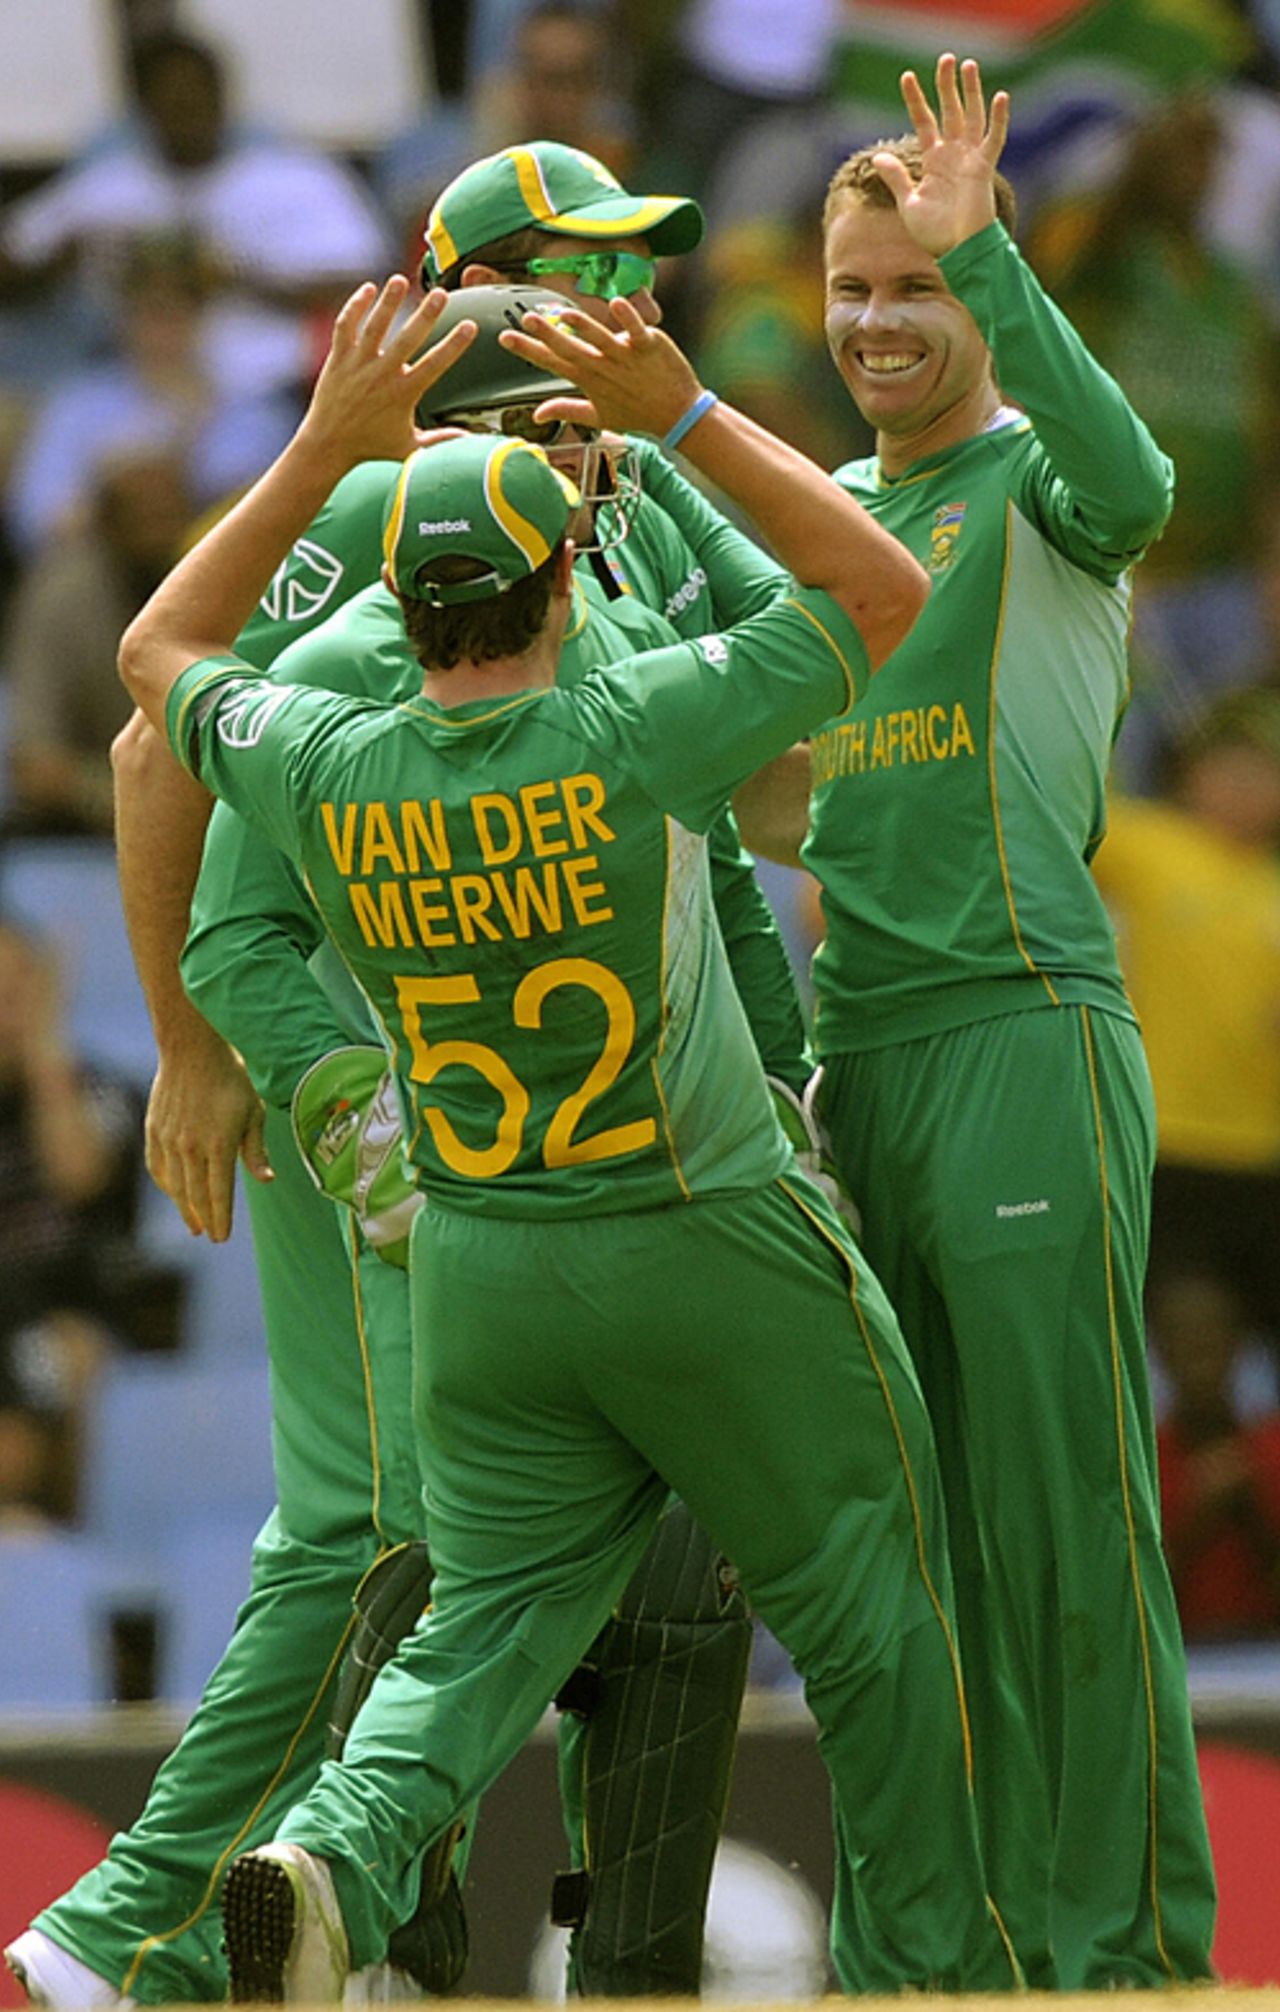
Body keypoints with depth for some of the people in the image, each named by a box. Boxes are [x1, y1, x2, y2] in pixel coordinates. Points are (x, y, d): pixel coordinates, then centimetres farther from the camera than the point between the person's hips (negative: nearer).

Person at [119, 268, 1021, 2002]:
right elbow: (886, 595, -8)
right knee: (867, 1602, 12)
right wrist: (683, 413, -10)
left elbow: (163, 655, 13)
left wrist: (325, 445, 10)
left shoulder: (329, 773, -9)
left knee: (491, 1614, 11)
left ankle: (341, 1854, -17)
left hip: (476, 1264, 4)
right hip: (712, 1254, -4)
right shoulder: (633, 737, -20)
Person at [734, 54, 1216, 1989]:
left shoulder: (1040, 483, -2)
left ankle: (1123, 1939, -4)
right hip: (858, 1051, 7)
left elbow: (1134, 482, -26)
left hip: (1025, 1036, -7)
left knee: (1065, 1511, -7)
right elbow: (774, 815, 16)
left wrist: (979, 249, -36)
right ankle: (966, 1923, 13)